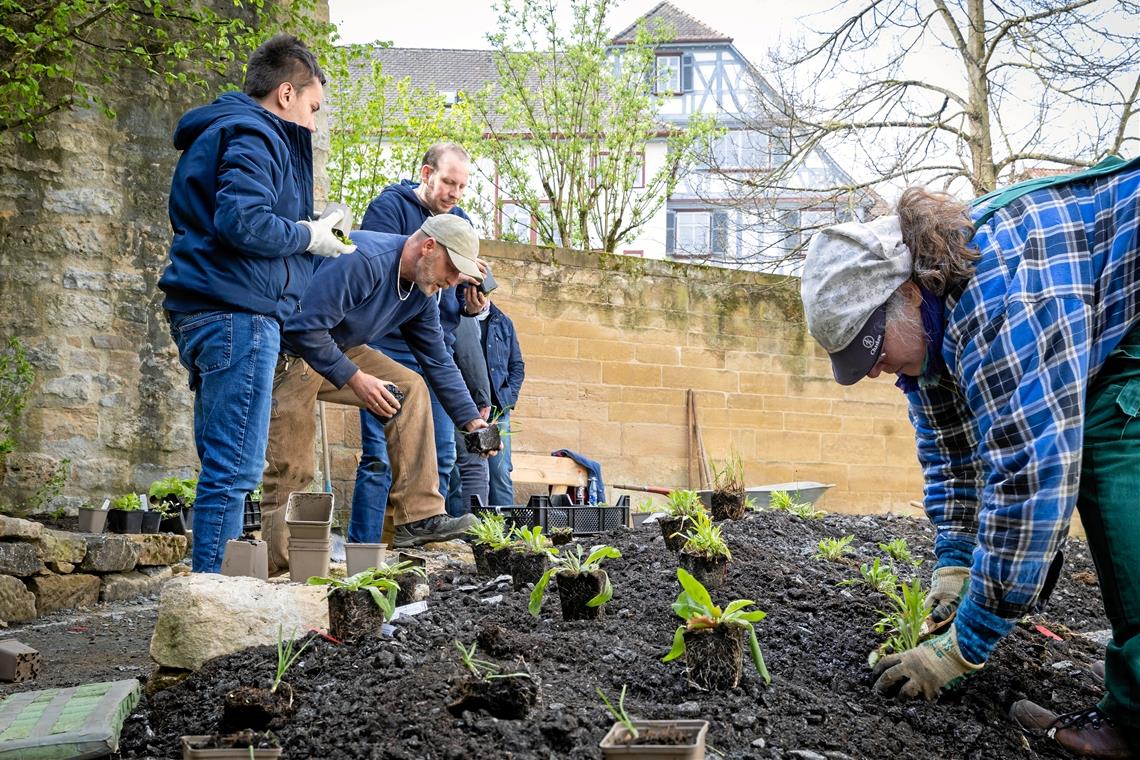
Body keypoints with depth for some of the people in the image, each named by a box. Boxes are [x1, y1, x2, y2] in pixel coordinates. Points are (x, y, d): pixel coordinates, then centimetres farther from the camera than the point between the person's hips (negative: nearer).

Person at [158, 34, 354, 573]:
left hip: (207, 313, 11)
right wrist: (309, 236, -7)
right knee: (235, 468, -10)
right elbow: (243, 222, -23)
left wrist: (312, 239, 16)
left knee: (223, 466, 12)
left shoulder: (222, 132, 25)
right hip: (237, 312, -11)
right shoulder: (253, 135, -7)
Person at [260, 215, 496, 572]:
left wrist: (471, 419, 4)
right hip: (289, 353, -9)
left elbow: (438, 361, 9)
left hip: (336, 350, 9)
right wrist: (354, 378, -27)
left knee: (410, 388, -4)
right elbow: (306, 327, -30)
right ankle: (280, 567, 1)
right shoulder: (363, 260, -27)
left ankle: (419, 517, -7)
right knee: (292, 472, -11)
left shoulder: (421, 293, 2)